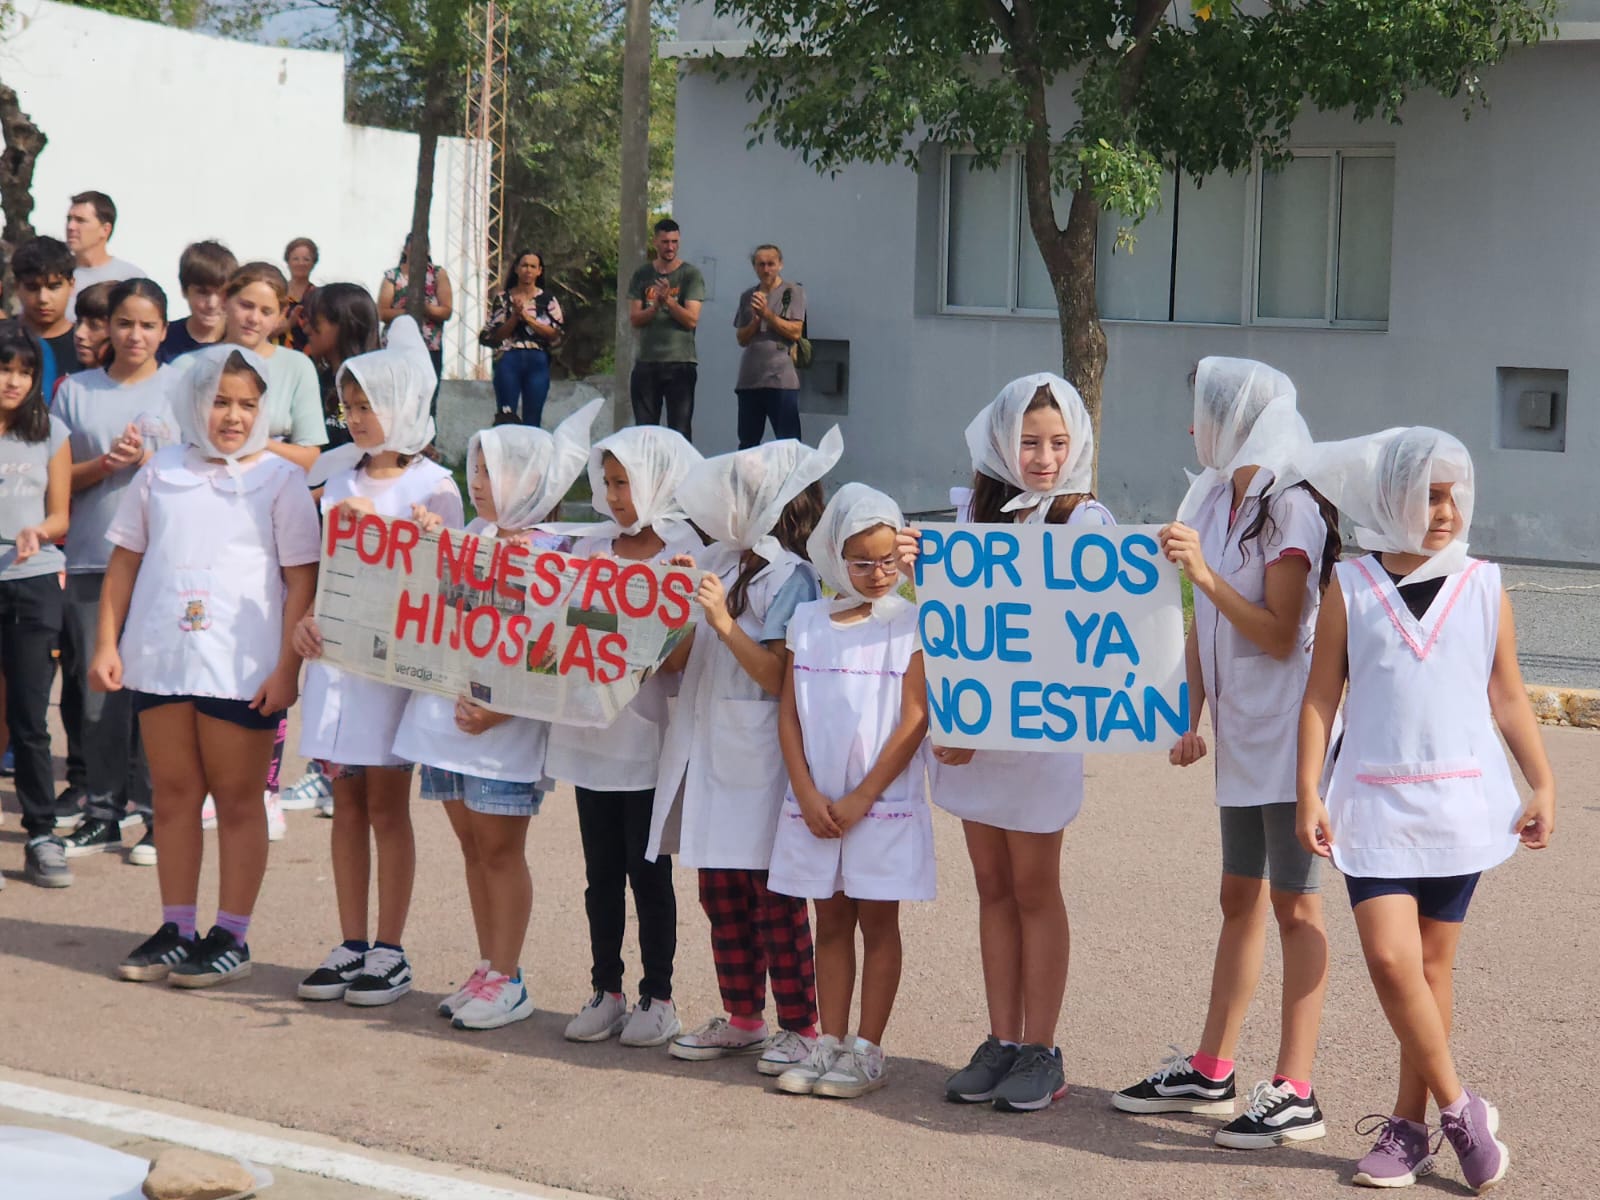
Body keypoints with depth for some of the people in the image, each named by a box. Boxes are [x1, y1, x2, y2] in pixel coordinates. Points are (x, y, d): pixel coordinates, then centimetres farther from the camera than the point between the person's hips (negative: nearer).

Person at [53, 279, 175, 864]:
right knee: (99, 690, 5)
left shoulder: (182, 388, 5)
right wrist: (105, 464, -9)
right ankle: (101, 813, 15)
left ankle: (158, 815, 5)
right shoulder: (77, 390, 10)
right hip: (92, 559, 2)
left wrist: (148, 459, -13)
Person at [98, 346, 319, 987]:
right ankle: (176, 930, 19)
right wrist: (107, 643, 4)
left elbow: (301, 579, -4)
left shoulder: (280, 479, -1)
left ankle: (231, 937, 10)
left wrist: (287, 668, -10)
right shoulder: (162, 471, 8)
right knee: (174, 794, 10)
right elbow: (126, 560, 12)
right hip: (159, 661, 4)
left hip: (243, 668, -3)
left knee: (237, 799, 4)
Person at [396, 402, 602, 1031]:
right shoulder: (472, 537, 11)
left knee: (500, 848, 0)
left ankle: (508, 981, 9)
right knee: (473, 844, 13)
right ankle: (487, 969, 22)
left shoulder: (549, 553, -11)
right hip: (446, 713, 7)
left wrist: (497, 711, -23)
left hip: (502, 725, -7)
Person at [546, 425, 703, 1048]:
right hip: (590, 732, 5)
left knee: (648, 870, 4)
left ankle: (658, 998, 14)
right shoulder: (591, 545, 8)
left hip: (647, 736, -5)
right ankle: (605, 991, 21)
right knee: (601, 872, 12)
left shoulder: (685, 556, -8)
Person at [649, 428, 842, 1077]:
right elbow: (680, 657, 20)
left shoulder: (791, 576, -12)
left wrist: (724, 623, -24)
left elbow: (778, 677, -18)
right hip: (713, 754, 8)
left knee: (775, 900, -2)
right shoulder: (723, 563, 12)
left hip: (761, 762, -8)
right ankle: (742, 1017, 24)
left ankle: (801, 1026, 7)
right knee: (721, 892, 13)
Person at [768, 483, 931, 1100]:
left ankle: (867, 1051, 7)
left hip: (883, 801, -4)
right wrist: (807, 794, -6)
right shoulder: (808, 621, 7)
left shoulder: (910, 624, -4)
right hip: (816, 803, 4)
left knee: (877, 920, 2)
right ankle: (829, 1044, 15)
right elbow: (789, 712, 5)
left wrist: (862, 797, -11)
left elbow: (914, 720, -8)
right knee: (831, 919, 9)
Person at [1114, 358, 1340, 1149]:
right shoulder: (1213, 500, 10)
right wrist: (1192, 720, 9)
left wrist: (1204, 574, -24)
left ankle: (1295, 1092, -1)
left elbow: (1279, 636, -18)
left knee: (1292, 901, -4)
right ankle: (1210, 1070, 22)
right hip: (1239, 729, 8)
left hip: (1288, 728, -8)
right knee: (1240, 897, 15)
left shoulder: (1290, 510, -14)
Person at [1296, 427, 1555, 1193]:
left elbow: (1509, 699, 10)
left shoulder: (1483, 587, 5)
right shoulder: (1349, 588, 1)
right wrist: (1309, 794, -5)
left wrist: (1542, 785, 5)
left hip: (1460, 802, 1)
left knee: (1432, 963, 5)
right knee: (1389, 958, -12)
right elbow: (1320, 697, 1)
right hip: (1376, 802, -1)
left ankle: (1410, 1124, 16)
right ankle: (1459, 1108, 4)